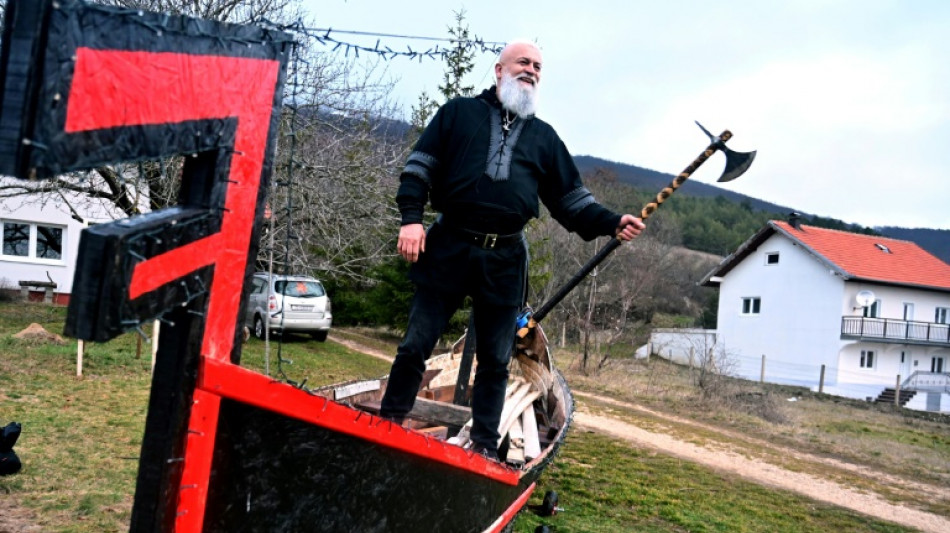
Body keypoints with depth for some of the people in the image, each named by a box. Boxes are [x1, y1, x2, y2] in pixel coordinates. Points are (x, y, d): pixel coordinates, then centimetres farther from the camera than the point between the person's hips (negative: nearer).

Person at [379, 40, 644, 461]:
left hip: (505, 259, 3)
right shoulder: (459, 112, 10)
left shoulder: (544, 136, 17)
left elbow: (570, 200, 16)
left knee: (495, 359, 7)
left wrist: (611, 223, 1)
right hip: (448, 248, -2)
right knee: (416, 344, 2)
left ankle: (484, 448, 18)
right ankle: (387, 425, 16)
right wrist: (411, 217, -9)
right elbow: (420, 165, 4)